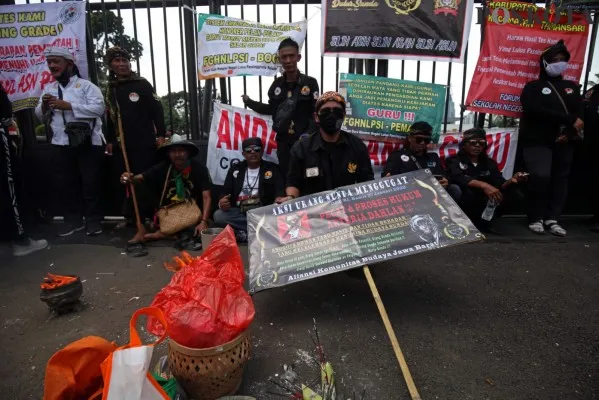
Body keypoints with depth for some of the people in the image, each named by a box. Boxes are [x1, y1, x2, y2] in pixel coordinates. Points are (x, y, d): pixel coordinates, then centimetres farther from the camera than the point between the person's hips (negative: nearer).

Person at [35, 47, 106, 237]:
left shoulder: (85, 85, 0)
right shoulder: (49, 88, 17)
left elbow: (98, 108, -15)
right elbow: (41, 116, 18)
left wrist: (68, 105, -17)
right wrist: (44, 106, -4)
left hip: (88, 143, -5)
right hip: (61, 144, 6)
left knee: (90, 183, 1)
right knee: (64, 183, 9)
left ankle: (93, 219, 12)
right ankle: (73, 219, 21)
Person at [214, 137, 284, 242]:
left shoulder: (272, 168, 8)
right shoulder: (235, 169, 15)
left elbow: (280, 191, -3)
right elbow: (225, 192, 11)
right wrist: (222, 203, -15)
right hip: (239, 212, 3)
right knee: (218, 215, -26)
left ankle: (243, 234, -22)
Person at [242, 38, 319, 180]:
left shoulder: (310, 83, -3)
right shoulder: (277, 84, 8)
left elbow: (316, 113, -8)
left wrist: (308, 134, -21)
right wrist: (249, 102, 19)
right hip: (283, 141, 4)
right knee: (285, 176, 10)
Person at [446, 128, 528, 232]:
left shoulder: (489, 163, 10)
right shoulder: (454, 161, -4)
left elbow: (500, 185, -2)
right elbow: (458, 178, -26)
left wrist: (511, 181, -25)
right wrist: (483, 185, -39)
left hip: (483, 204, 5)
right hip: (461, 205, -5)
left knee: (514, 195, -11)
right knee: (467, 191, -34)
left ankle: (482, 222, 2)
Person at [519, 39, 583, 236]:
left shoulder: (572, 87, 20)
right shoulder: (533, 87, 5)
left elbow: (579, 113, 9)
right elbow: (536, 111, -13)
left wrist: (569, 132, -12)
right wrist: (570, 120, -14)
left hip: (564, 142, 5)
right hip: (538, 141, -5)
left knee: (560, 179, 1)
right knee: (541, 176, -20)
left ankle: (552, 219, 6)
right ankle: (536, 218, -6)